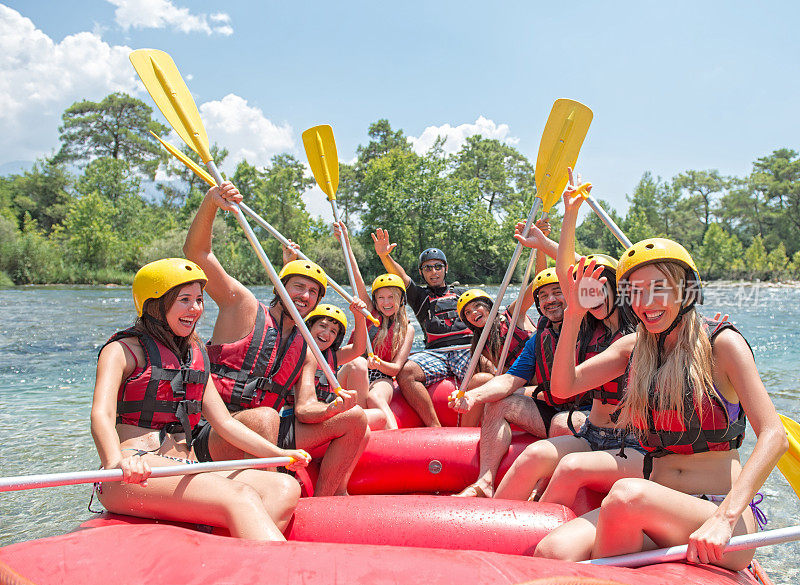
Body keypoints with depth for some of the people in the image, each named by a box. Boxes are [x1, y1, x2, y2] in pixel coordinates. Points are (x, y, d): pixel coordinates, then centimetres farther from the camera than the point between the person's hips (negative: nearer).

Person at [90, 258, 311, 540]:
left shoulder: (196, 356, 24)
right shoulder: (123, 349, 5)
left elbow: (224, 422, 21)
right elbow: (101, 414, -13)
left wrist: (279, 453, 8)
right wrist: (117, 462, -35)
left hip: (186, 473, 7)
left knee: (285, 488, -19)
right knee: (240, 497, -32)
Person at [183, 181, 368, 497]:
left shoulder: (305, 348, 17)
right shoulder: (243, 306, 3)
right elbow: (196, 251, -7)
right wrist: (211, 202, -22)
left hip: (267, 435, 6)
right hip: (214, 435, -6)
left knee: (355, 418, -4)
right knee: (263, 418, -39)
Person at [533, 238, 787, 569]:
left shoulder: (721, 343, -4)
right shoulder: (634, 347, 12)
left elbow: (773, 437, -12)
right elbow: (565, 384, 6)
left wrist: (725, 516, -25)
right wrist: (574, 314, -5)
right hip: (655, 511, 3)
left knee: (627, 493, -35)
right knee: (552, 552, -27)